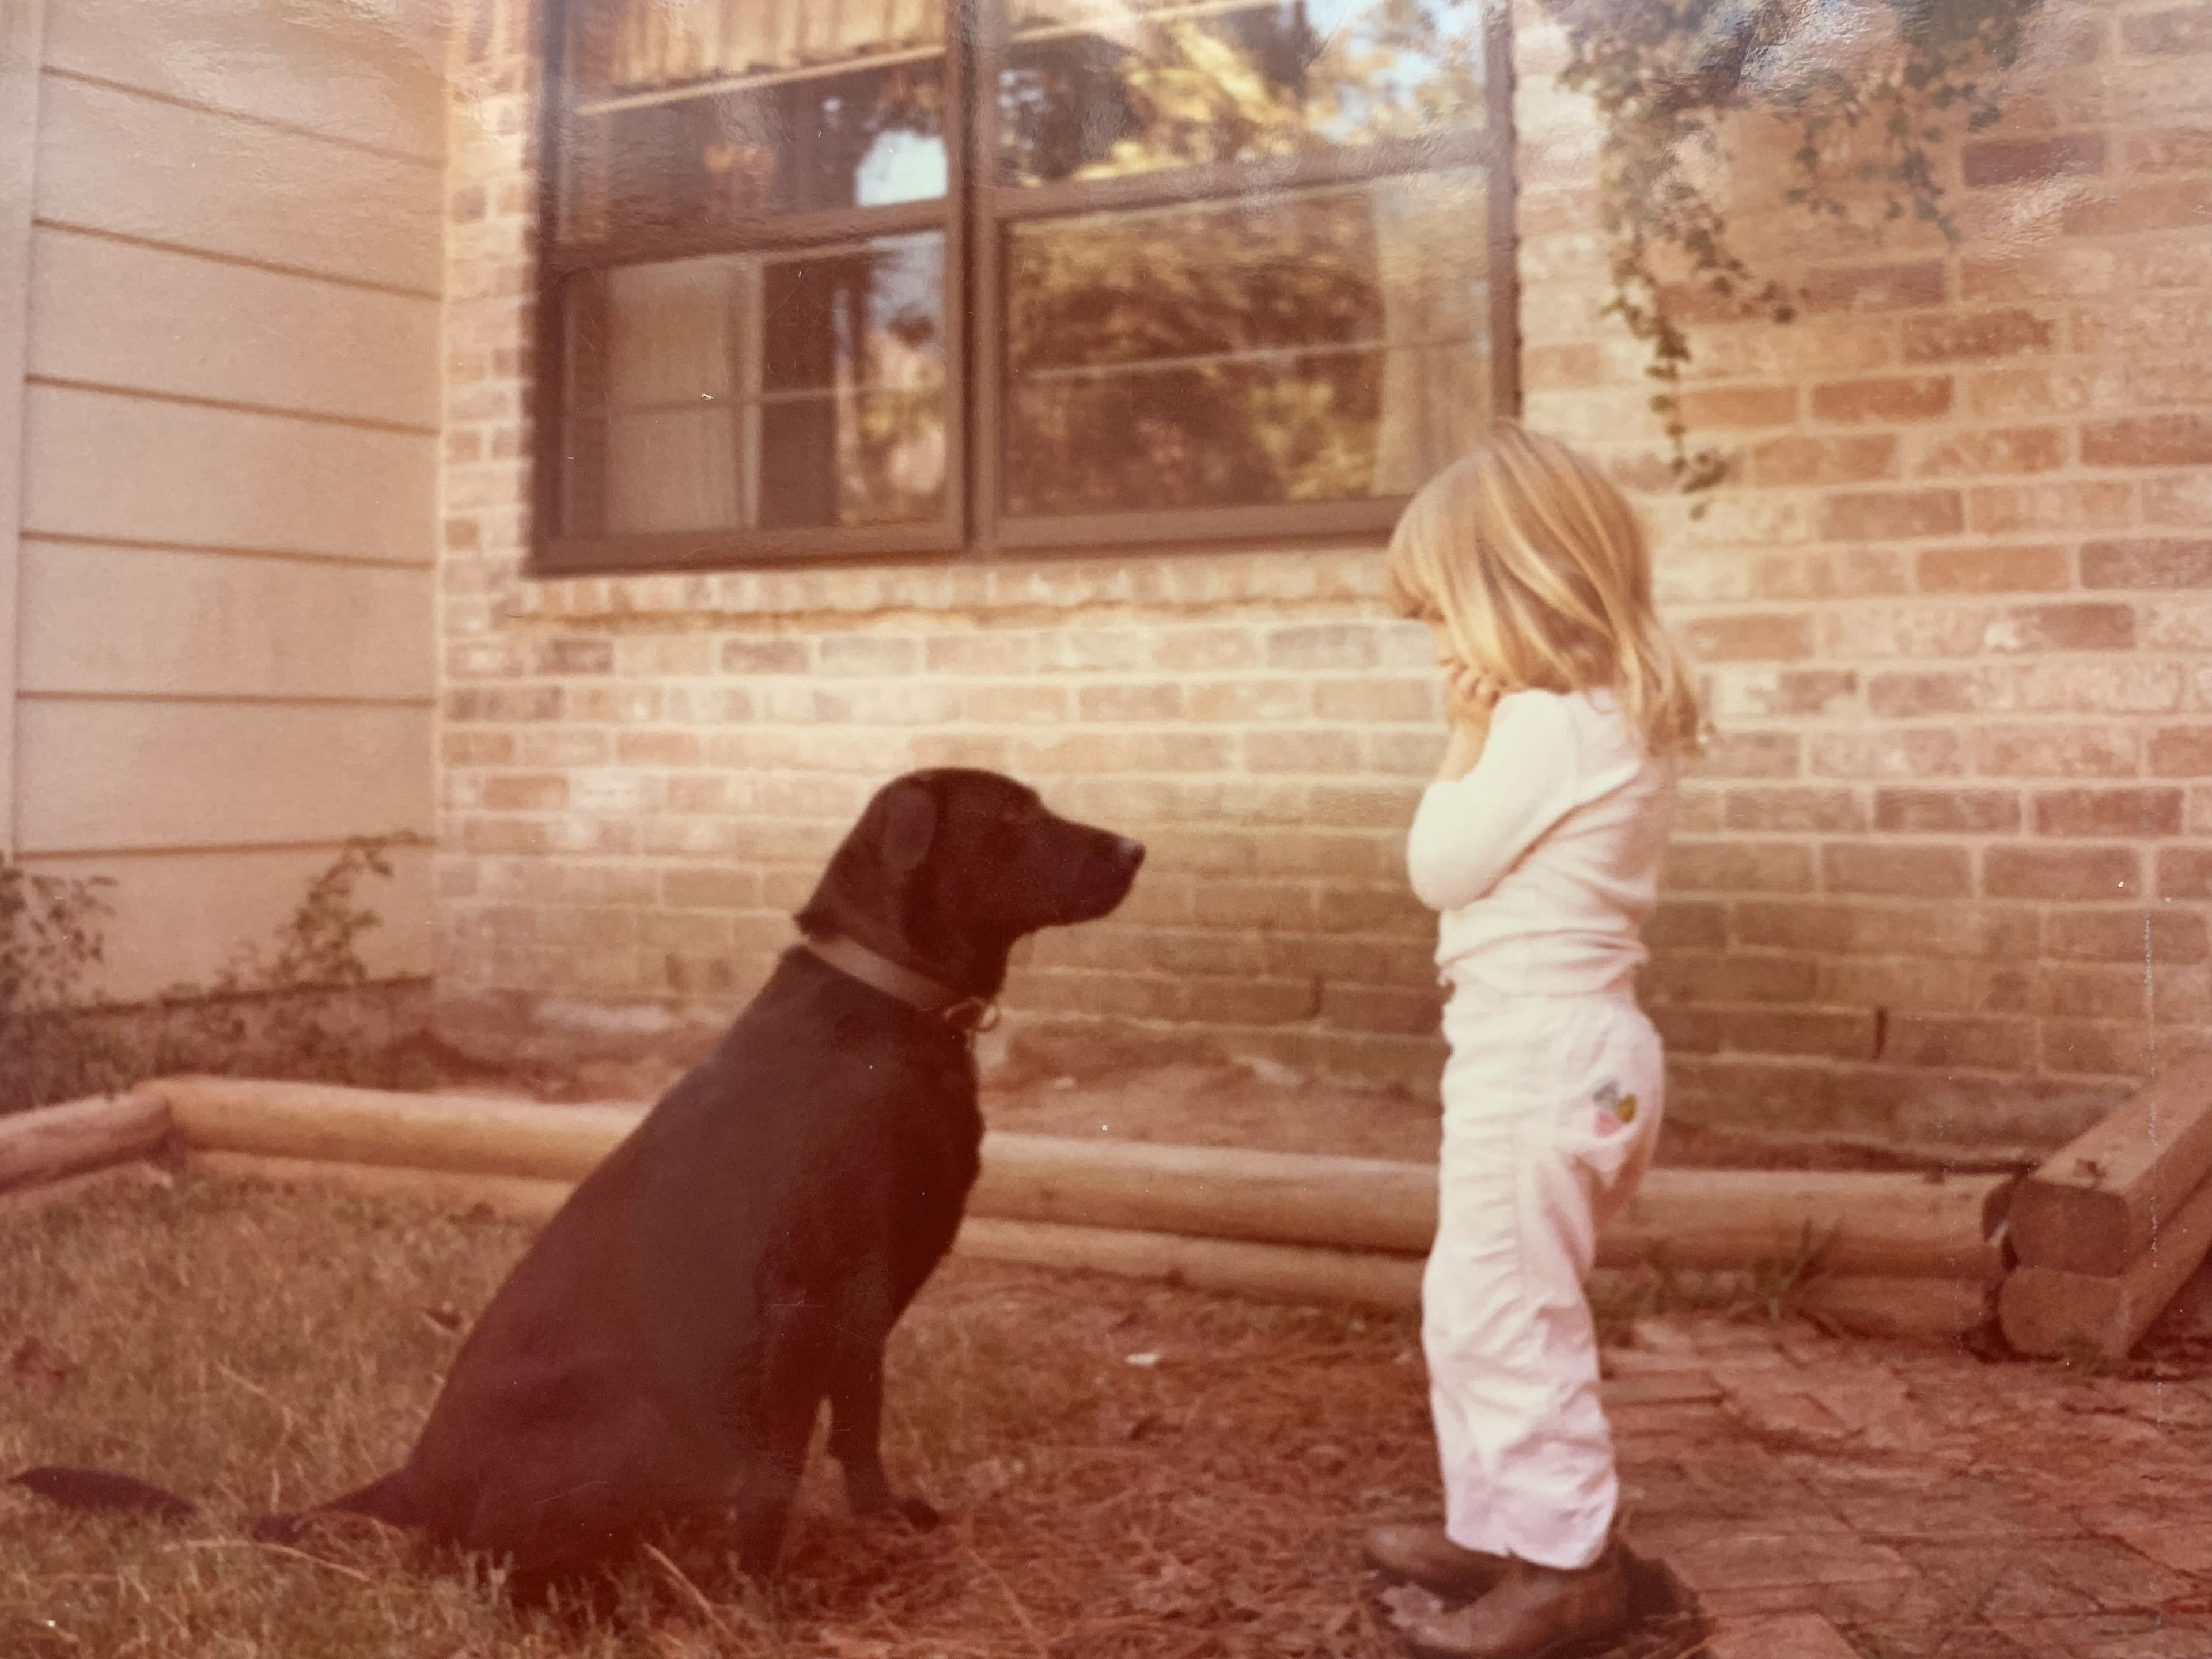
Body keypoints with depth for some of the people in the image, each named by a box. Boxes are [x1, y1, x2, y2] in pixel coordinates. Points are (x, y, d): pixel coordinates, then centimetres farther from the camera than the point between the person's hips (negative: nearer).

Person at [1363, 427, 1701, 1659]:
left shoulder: (1550, 726, -19)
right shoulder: (1617, 718, 14)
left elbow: (1440, 864, -12)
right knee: (1479, 1306, 20)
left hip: (1539, 1053, -11)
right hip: (1570, 1046, 11)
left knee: (1505, 1314, -1)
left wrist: (1466, 736, -6)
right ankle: (1496, 1526, 32)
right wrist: (1486, 728, 9)